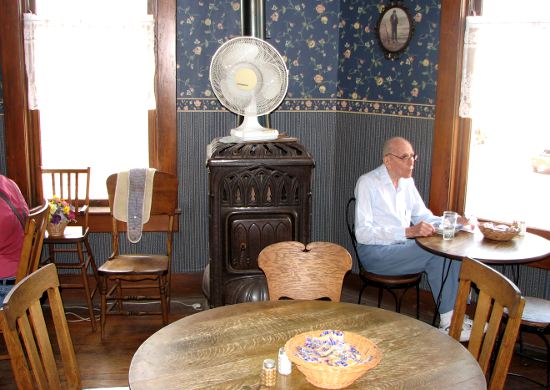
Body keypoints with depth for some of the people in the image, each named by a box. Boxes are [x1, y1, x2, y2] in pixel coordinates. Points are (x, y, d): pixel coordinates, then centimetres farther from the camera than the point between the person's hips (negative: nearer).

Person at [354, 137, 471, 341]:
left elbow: (423, 216, 20)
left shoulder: (407, 182, 12)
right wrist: (408, 232, -30)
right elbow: (363, 232, -21)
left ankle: (451, 319, -14)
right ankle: (447, 320, -11)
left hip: (403, 246, 7)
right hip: (376, 252, -7)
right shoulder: (367, 183, -13)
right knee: (436, 255, -24)